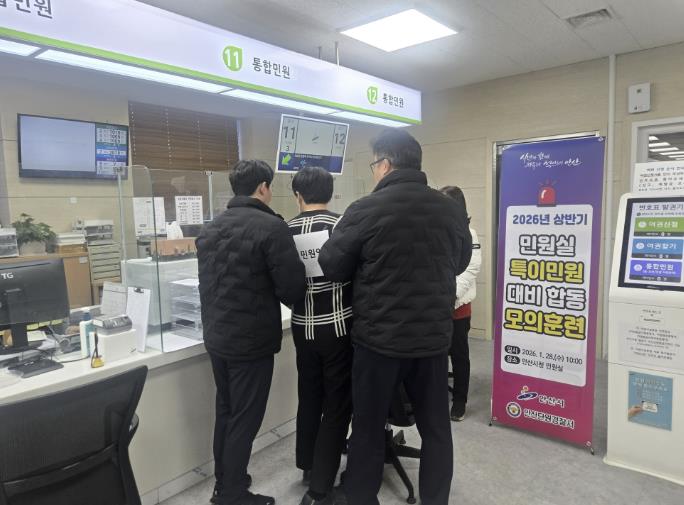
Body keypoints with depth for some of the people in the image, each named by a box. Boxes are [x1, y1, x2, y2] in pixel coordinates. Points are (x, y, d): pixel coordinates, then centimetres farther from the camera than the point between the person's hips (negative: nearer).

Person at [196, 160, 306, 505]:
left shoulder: (209, 229, 8)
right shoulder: (271, 227, -17)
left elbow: (207, 283, 14)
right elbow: (293, 288, -19)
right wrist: (277, 296, 3)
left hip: (216, 337, 8)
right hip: (251, 341, -8)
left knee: (225, 413, 20)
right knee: (244, 421, 6)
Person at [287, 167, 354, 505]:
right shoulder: (341, 225, -12)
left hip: (303, 327, 5)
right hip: (337, 327, -4)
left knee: (309, 398, 21)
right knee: (337, 406, 7)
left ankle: (309, 467, 37)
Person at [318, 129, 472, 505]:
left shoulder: (365, 210, -14)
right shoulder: (452, 210, -1)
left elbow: (331, 266, -6)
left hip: (378, 337, -3)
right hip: (434, 336, 4)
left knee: (368, 427, 15)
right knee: (435, 427, 18)